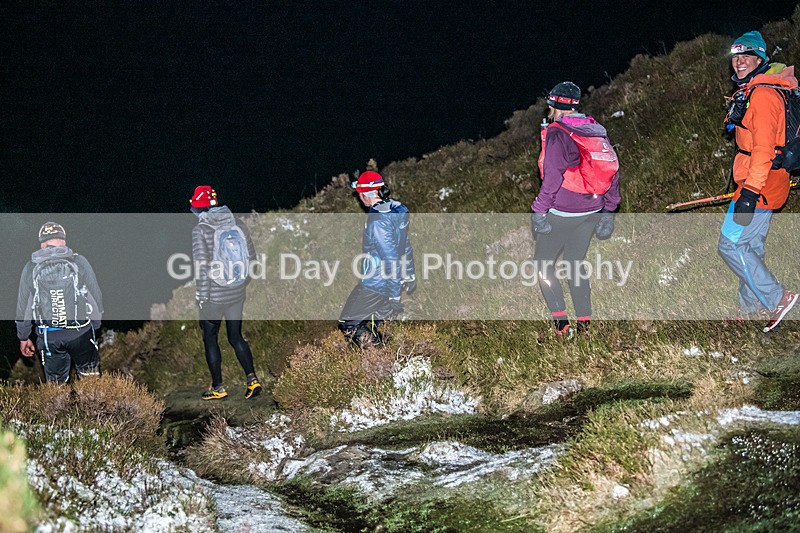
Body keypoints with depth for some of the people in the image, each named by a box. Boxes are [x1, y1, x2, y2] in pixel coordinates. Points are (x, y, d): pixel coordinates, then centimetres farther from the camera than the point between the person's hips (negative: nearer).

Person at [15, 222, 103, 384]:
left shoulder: (30, 268, 0)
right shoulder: (79, 262, -4)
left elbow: (23, 307, 6)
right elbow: (96, 297, -1)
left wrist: (23, 337, 17)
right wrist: (95, 326, 13)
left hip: (49, 337, 1)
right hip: (81, 333, -1)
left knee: (56, 384, 13)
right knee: (89, 377, 14)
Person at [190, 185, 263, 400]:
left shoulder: (201, 230, -13)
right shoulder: (239, 226, 1)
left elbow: (202, 265, -17)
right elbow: (252, 258, 6)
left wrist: (201, 294, -8)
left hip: (213, 296, -5)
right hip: (237, 294, 5)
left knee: (210, 339, 11)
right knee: (236, 337, 17)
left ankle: (218, 388, 17)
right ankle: (252, 379, 6)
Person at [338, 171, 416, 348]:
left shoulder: (378, 219, -25)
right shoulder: (397, 208, 3)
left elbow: (391, 258, -26)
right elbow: (405, 246, 15)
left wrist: (395, 295, -21)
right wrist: (409, 276, 26)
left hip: (375, 285, -9)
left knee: (348, 324, 0)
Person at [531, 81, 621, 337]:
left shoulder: (556, 133, -12)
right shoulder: (598, 131, 9)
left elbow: (553, 177, -19)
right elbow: (613, 172, 11)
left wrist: (539, 211, -13)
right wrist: (609, 211, 16)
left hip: (562, 213, -7)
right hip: (592, 212, 7)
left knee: (544, 265, 5)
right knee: (575, 264, 18)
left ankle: (561, 323, -4)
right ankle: (584, 323, 14)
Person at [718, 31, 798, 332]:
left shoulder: (763, 94, -17)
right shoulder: (750, 93, 16)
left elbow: (764, 149, -25)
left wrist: (749, 193, -28)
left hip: (760, 184, -10)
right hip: (761, 185, 10)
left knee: (731, 244, -9)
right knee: (751, 245, 16)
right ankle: (749, 309, 26)